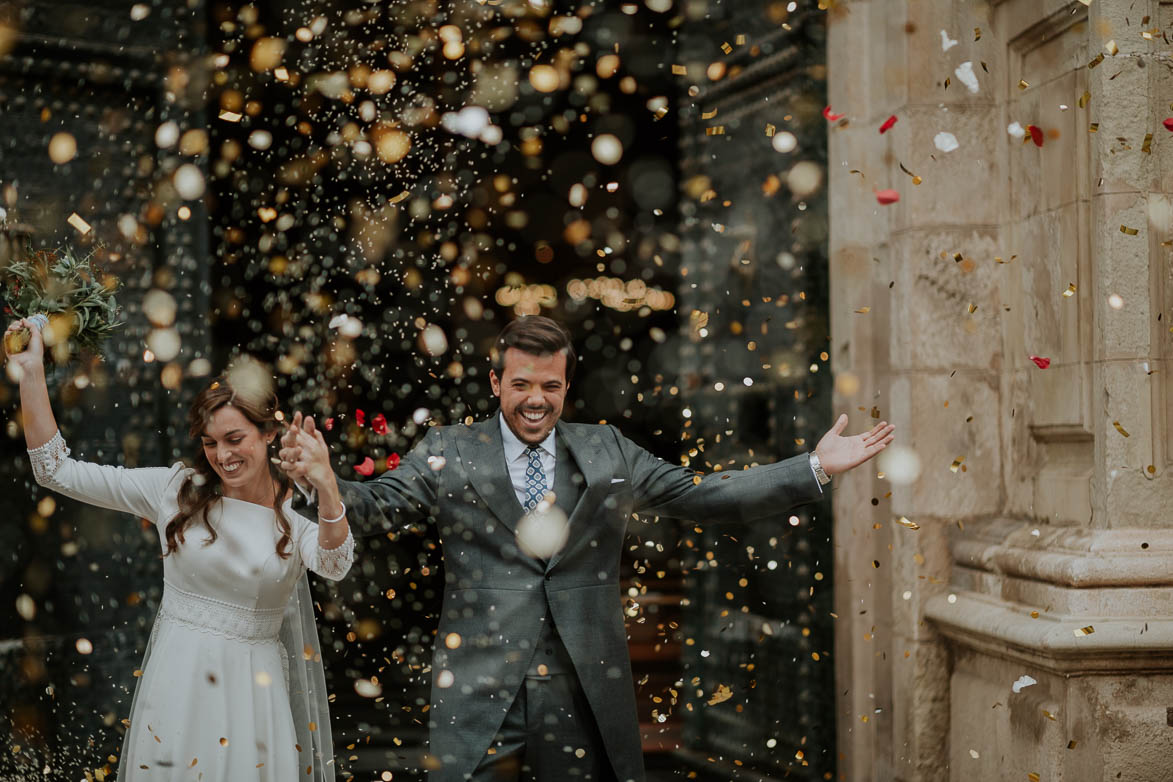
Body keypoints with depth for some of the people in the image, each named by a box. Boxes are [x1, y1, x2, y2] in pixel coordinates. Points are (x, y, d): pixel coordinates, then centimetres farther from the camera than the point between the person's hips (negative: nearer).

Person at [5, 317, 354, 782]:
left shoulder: (297, 510, -3)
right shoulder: (177, 490, -1)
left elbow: (334, 566, -24)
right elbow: (56, 471, 0)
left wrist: (326, 487, -42)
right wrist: (32, 377, -8)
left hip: (253, 689, -1)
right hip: (177, 681, 1)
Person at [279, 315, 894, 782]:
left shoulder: (608, 453, 10)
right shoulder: (447, 453, 4)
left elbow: (706, 496, 10)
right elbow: (375, 506, -4)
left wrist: (817, 469, 4)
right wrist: (320, 477, -26)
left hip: (583, 694, 2)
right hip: (479, 693, -2)